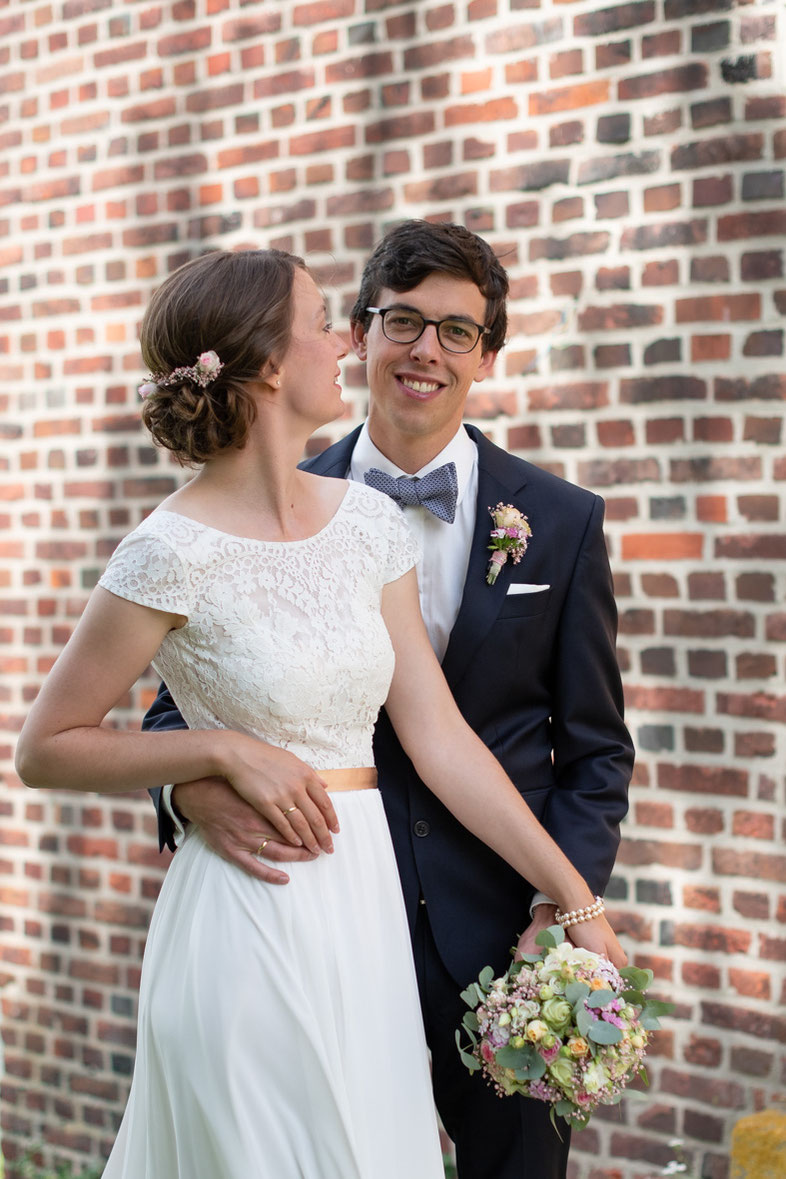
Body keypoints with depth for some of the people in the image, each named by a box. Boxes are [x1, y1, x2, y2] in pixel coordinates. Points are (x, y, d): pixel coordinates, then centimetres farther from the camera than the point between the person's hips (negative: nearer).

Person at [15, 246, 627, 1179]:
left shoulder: (368, 521, 4)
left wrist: (578, 900, 2)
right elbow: (45, 748, -6)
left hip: (366, 910, 6)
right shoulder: (176, 553, -14)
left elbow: (438, 736, 4)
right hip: (250, 919, -6)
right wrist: (227, 752, -16)